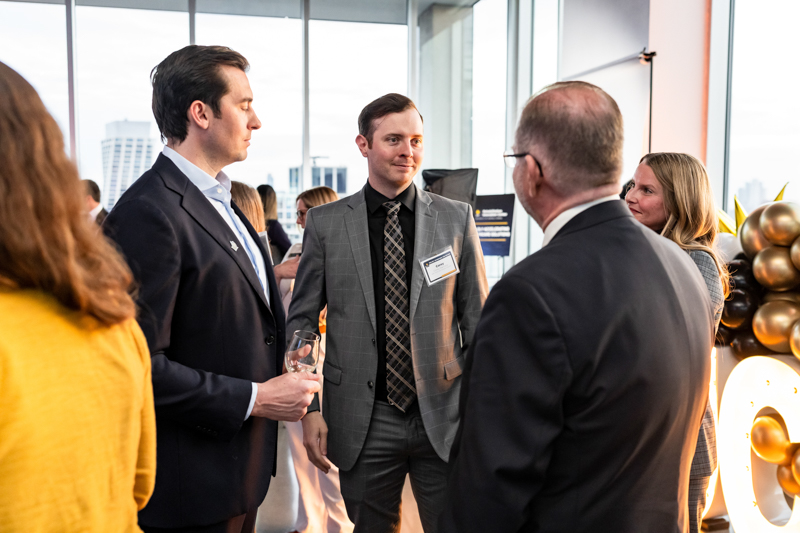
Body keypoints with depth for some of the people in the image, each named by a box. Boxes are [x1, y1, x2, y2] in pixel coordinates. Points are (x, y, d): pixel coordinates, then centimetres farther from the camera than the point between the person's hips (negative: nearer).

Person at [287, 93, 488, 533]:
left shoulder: (456, 219, 1)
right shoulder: (324, 223, 0)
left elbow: (477, 319, 4)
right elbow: (302, 319, 4)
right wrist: (308, 410, -1)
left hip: (444, 416, 0)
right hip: (362, 422, 0)